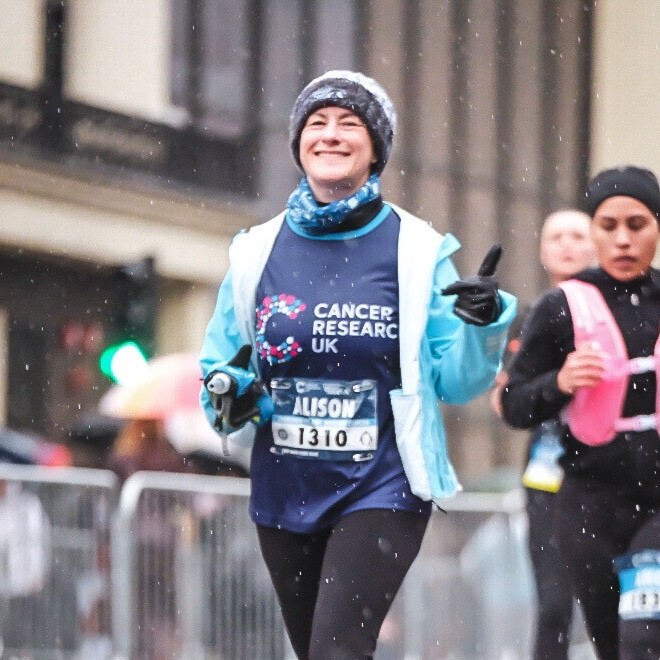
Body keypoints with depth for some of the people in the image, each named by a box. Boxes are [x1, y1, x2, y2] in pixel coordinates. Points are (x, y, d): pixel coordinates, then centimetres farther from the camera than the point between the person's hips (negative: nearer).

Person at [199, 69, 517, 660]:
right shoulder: (257, 252, 3)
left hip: (380, 489, -4)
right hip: (284, 493, 4)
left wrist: (483, 326, -22)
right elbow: (218, 363, 13)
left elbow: (456, 383, -3)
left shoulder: (417, 250, -4)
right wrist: (229, 396, -9)